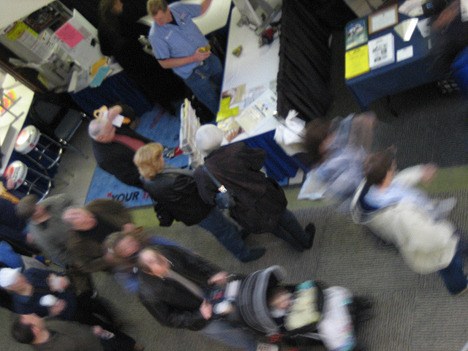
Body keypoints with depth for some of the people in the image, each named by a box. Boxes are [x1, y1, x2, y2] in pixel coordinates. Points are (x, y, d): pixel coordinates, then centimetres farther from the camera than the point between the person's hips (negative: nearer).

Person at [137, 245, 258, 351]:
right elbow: (170, 320, -17)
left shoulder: (168, 252, -19)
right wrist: (199, 315, -25)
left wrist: (214, 273, -22)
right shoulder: (149, 294, -29)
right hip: (200, 320, -4)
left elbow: (196, 261, -6)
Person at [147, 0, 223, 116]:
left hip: (210, 58, 6)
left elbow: (201, 9, 7)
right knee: (216, 105, 10)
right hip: (193, 74, -5)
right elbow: (164, 63, -18)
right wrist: (193, 59, -25)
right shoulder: (155, 35, -26)